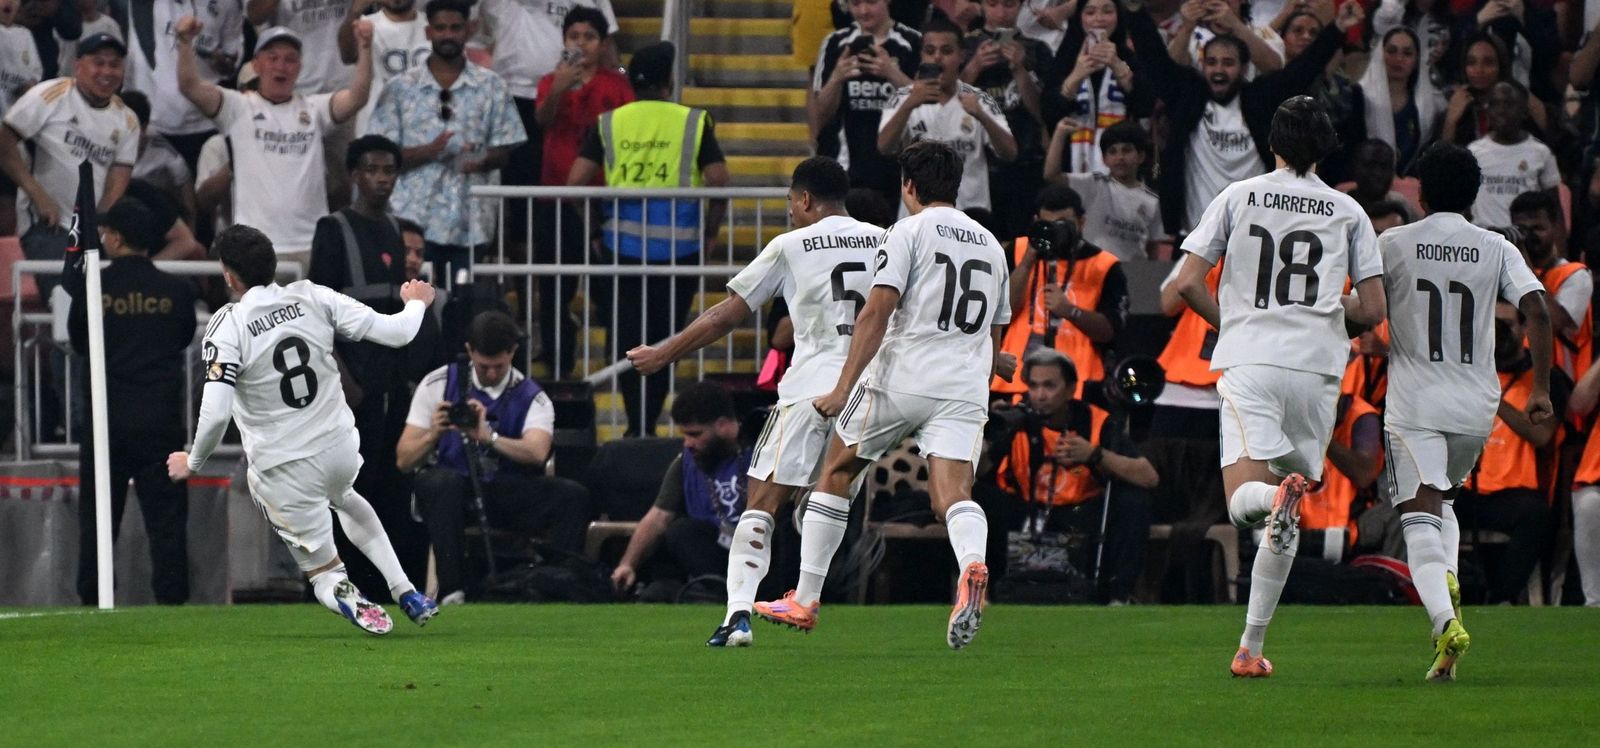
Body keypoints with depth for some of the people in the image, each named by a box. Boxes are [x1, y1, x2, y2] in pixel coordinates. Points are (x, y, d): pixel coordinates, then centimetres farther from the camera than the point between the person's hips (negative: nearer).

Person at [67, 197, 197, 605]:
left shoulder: (92, 288, -6)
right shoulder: (177, 292, -4)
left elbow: (78, 342, 7)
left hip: (105, 420, 0)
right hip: (161, 424, 0)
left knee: (96, 520, 8)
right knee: (166, 518, 4)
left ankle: (92, 599, 7)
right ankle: (172, 598, 0)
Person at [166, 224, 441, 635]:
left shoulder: (226, 327, -17)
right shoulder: (313, 299, -7)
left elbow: (216, 413, -24)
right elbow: (394, 333, -5)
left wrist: (193, 462, -4)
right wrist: (417, 304, 18)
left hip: (285, 471, -4)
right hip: (340, 447, 4)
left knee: (326, 577, 12)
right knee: (343, 497, 41)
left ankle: (354, 603, -24)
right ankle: (407, 592, 30)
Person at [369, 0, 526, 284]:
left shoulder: (491, 87, 10)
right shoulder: (400, 89, 6)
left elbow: (505, 150, 10)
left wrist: (481, 161, -13)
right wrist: (429, 151, -14)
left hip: (467, 225, 1)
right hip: (413, 219, -1)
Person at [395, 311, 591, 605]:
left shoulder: (531, 397, 5)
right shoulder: (438, 384, 5)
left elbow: (537, 453, -17)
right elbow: (404, 460, 1)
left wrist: (489, 437, -32)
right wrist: (432, 435, -20)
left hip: (507, 498, 1)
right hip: (454, 493, -1)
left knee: (573, 496, -24)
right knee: (441, 482, -37)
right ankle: (452, 591, -41)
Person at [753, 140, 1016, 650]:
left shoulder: (908, 233, -1)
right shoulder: (991, 245, 19)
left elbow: (877, 313, -11)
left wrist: (844, 388, -13)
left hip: (900, 379, -4)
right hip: (964, 390, 4)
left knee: (836, 474, 14)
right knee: (953, 496, -9)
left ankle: (805, 599, 18)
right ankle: (972, 565, -44)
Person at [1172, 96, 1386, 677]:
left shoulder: (1238, 197, 9)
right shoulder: (1347, 211, 10)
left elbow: (1188, 283, 3)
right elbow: (1372, 310, 6)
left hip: (1248, 362, -2)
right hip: (1316, 367, 2)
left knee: (1244, 502, -12)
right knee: (1283, 522, 12)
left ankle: (1280, 495, -48)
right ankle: (1251, 645, 11)